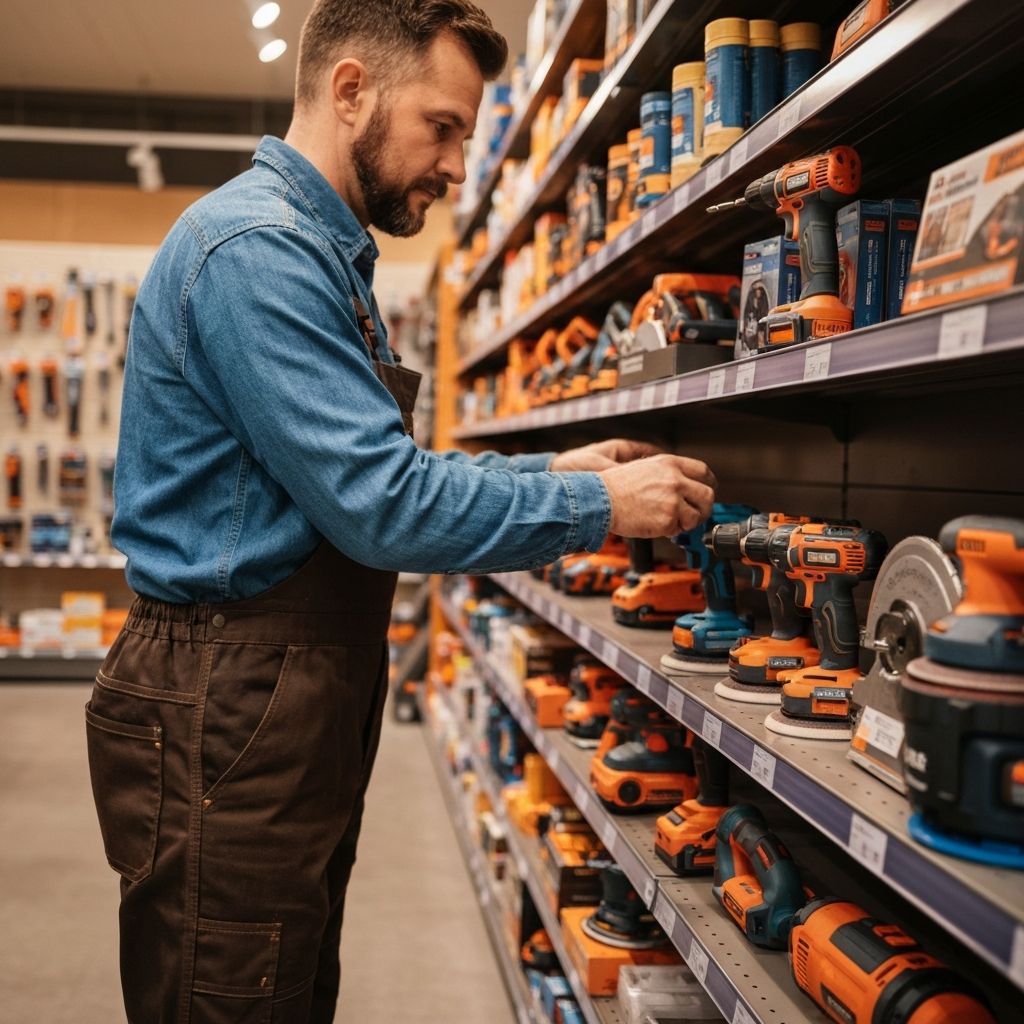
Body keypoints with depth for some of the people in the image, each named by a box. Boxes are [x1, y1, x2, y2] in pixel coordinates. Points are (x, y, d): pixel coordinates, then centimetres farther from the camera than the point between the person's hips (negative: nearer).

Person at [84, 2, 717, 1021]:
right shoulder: (256, 247, -18)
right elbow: (383, 506, -24)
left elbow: (363, 472, 19)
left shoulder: (315, 249, 16)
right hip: (230, 720, -10)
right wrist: (599, 507, -13)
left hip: (294, 704, 10)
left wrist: (548, 470, 10)